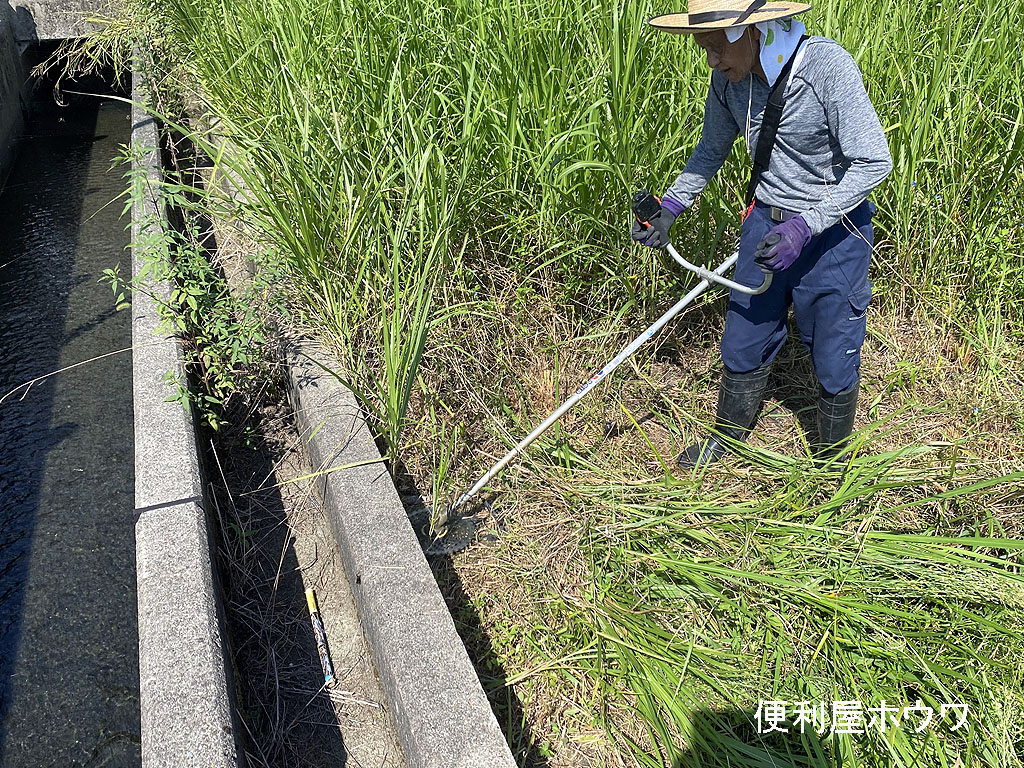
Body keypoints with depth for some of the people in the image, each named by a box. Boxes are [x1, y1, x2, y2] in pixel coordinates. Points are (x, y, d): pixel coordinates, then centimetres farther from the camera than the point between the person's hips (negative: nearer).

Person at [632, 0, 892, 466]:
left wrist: (804, 226, -30)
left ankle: (831, 459, 32)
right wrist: (669, 207, 2)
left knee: (834, 359, 7)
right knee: (744, 340, 15)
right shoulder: (729, 77, -7)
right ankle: (728, 433, 39)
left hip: (833, 230, -5)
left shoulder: (826, 65, -25)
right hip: (766, 224, 5)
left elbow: (873, 163, -23)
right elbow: (712, 150, 12)